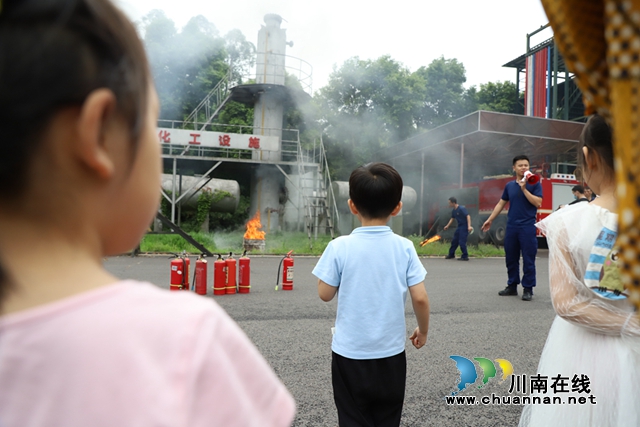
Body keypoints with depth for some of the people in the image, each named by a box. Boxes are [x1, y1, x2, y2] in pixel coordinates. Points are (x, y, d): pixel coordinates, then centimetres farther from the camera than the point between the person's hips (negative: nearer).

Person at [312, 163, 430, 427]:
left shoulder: (339, 247, -15)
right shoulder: (404, 247, -10)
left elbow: (325, 294, -8)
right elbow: (420, 298, -8)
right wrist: (423, 330, 9)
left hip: (350, 354, -1)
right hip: (391, 354, 2)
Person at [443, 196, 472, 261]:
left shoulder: (462, 209, -18)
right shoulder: (453, 210, 7)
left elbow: (468, 216, -25)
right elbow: (452, 218, 22)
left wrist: (469, 226, -35)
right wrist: (447, 226, 24)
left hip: (464, 227, -9)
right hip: (459, 227, 9)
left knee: (462, 242, -10)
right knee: (454, 241, 13)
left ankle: (465, 256, 1)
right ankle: (451, 254, 27)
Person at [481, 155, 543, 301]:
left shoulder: (534, 184, 0)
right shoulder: (509, 185, 11)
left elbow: (537, 203, -12)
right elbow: (501, 203, 16)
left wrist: (524, 189, -15)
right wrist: (490, 220, 15)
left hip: (527, 227, -4)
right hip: (511, 226, 4)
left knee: (528, 259, -2)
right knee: (511, 258, 8)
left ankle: (528, 289, 6)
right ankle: (512, 286, 19)